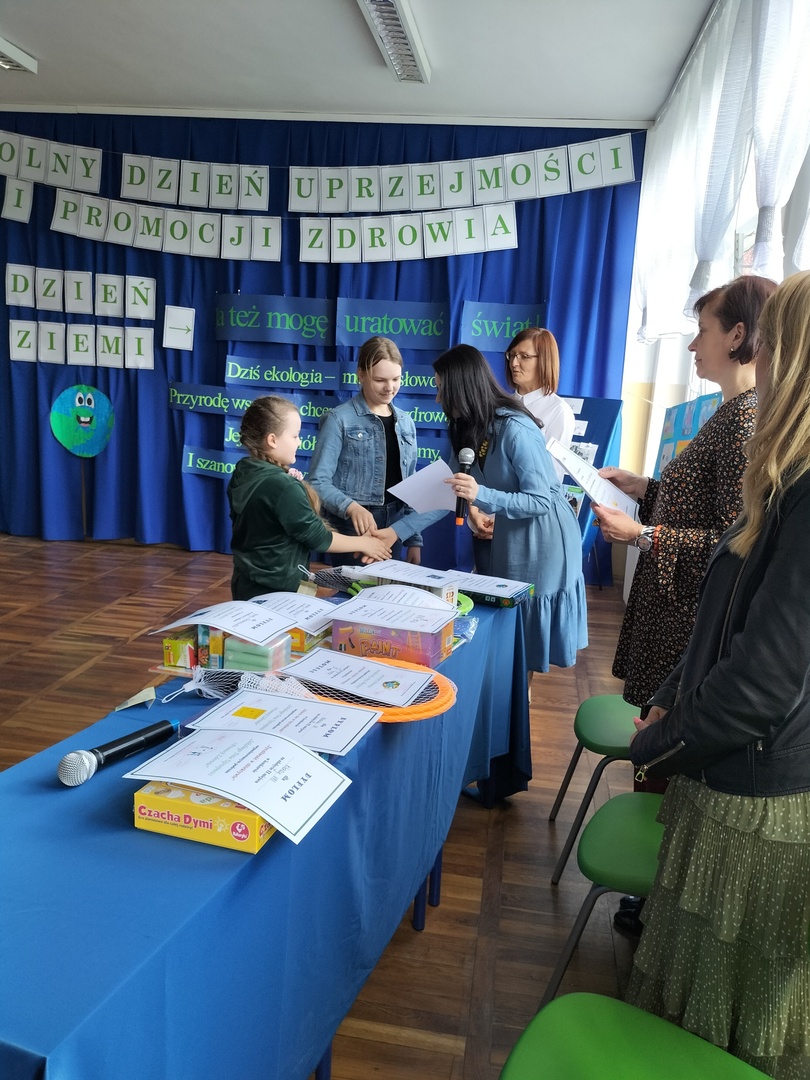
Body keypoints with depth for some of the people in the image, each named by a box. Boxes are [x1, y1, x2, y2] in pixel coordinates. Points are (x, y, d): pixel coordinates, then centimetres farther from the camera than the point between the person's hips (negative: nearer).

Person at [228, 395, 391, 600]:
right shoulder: (282, 486, -26)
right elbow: (317, 537, -19)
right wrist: (363, 543, -6)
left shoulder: (242, 473, 1)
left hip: (246, 583, 9)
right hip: (274, 591, -9)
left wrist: (292, 484, 3)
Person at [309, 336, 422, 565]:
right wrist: (351, 507, -30)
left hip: (393, 530, 5)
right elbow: (318, 482, -13)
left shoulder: (406, 423, 10)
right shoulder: (339, 420, -8)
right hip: (352, 529, -5)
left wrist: (414, 540, 12)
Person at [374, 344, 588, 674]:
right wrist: (397, 530, -4)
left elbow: (542, 500, -25)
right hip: (510, 539, 8)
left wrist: (482, 496, -37)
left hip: (545, 540, -8)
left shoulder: (515, 429, -25)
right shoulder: (468, 431, 2)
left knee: (530, 631, 4)